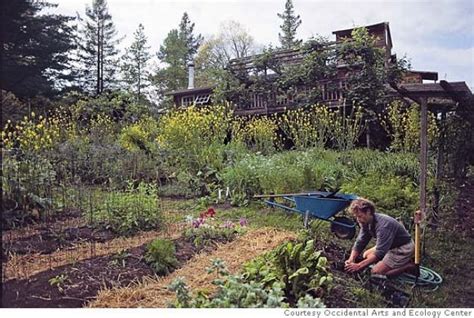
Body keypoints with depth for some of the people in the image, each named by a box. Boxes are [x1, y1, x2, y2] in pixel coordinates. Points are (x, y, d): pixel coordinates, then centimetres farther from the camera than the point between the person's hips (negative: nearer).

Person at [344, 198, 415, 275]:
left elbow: (379, 252, -31)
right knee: (366, 255, 13)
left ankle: (408, 264, 0)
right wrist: (351, 260, -16)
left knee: (376, 271, -14)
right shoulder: (366, 222, -7)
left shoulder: (383, 225, -33)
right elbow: (360, 243, -1)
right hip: (392, 246, 9)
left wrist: (358, 266, -30)